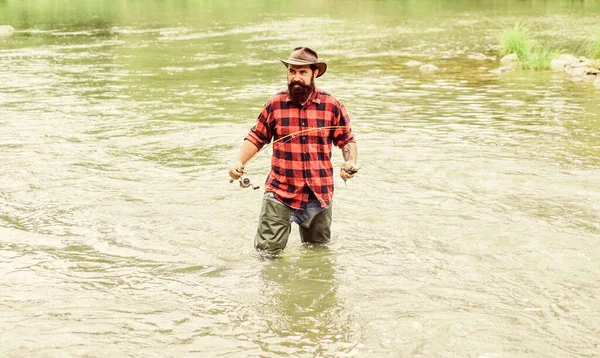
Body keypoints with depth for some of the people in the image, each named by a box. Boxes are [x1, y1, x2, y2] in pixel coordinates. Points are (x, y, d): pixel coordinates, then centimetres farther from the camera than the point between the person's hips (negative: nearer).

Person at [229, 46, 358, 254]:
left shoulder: (332, 106, 0)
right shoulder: (275, 105, -1)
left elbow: (347, 140, 8)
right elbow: (256, 137, 6)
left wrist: (350, 162, -11)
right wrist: (239, 162, -7)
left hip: (319, 194, 1)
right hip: (280, 192, -1)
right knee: (267, 252, -6)